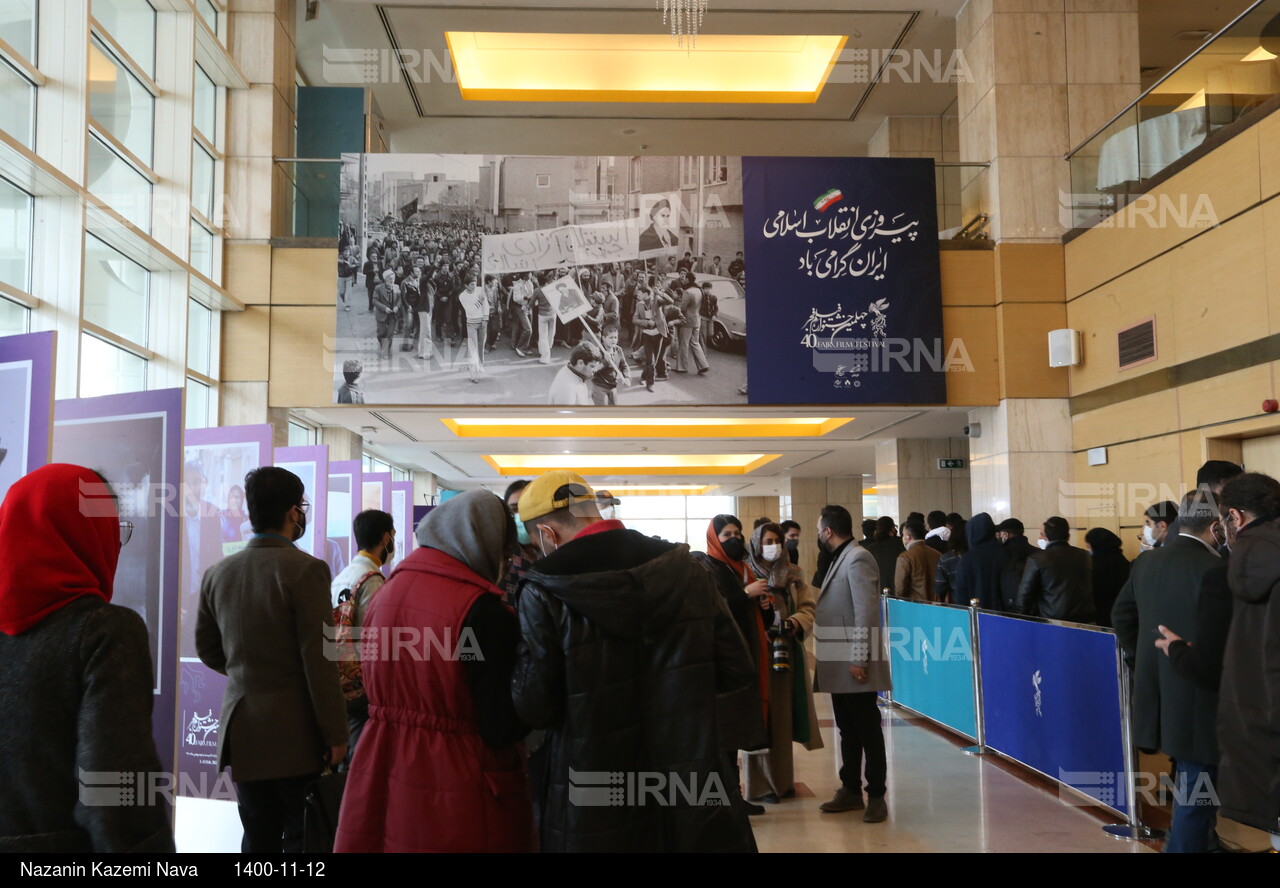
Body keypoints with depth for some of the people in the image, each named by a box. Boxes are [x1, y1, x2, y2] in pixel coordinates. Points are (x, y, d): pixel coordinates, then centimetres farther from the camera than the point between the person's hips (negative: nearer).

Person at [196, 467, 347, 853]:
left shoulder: (217, 573, 4)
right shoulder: (306, 569, -15)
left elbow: (208, 650, 13)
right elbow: (319, 661, -16)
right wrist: (335, 733, -10)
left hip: (240, 730, 6)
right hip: (295, 732, -5)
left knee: (259, 836, 14)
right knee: (303, 836, 5)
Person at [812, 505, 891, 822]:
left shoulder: (857, 559, -14)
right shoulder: (840, 559, 15)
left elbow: (865, 613, -20)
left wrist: (858, 660, -22)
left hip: (854, 664, -9)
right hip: (839, 664, 9)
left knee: (867, 730, 0)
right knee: (848, 730, 15)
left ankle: (876, 795, 7)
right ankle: (850, 790, 23)